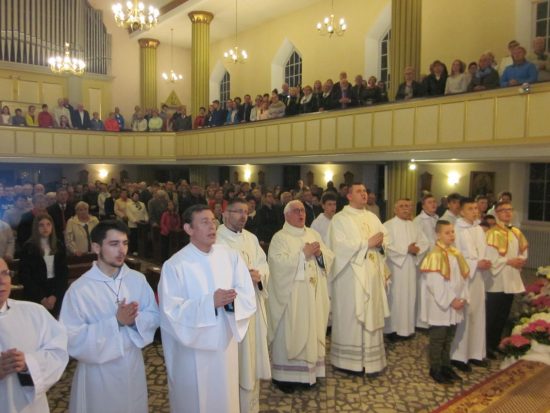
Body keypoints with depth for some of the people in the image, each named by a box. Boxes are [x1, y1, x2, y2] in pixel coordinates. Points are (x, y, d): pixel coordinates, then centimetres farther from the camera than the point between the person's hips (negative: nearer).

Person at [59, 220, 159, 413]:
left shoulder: (138, 279, -4)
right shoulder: (79, 289, -17)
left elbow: (155, 317, 0)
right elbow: (72, 339, -19)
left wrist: (136, 320, -21)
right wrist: (115, 322, -25)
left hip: (133, 367, 4)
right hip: (99, 373, -4)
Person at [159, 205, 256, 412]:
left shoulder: (231, 256, -3)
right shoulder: (174, 265, -15)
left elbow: (249, 296, -3)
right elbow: (172, 312, -18)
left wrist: (233, 299, -25)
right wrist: (210, 302, -28)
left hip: (225, 344, 4)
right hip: (192, 350, -4)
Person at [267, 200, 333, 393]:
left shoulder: (313, 234, 13)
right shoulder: (280, 237, -6)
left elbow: (329, 258, 10)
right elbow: (279, 262, -20)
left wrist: (319, 253, -11)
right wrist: (304, 253, -17)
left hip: (313, 294, 6)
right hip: (290, 295, -5)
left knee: (311, 331, 10)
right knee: (289, 333, 0)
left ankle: (309, 370, 23)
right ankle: (285, 375, 11)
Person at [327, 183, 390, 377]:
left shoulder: (372, 217, 15)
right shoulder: (340, 219, -4)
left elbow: (386, 238, 11)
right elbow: (340, 246, -15)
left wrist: (380, 243, -12)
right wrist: (367, 243, -16)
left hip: (372, 275, 6)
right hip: (351, 276, -6)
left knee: (372, 316, 8)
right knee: (351, 317, 0)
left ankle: (371, 359, 19)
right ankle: (349, 360, 11)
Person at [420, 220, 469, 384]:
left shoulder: (456, 254, 9)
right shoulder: (435, 255, -15)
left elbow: (463, 277, 10)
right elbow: (435, 283, -19)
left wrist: (463, 297, -2)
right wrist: (451, 300, -19)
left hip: (455, 305, 7)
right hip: (440, 306, -7)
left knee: (449, 338, 16)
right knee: (437, 339, 4)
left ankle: (446, 366, 28)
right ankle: (435, 369, 15)